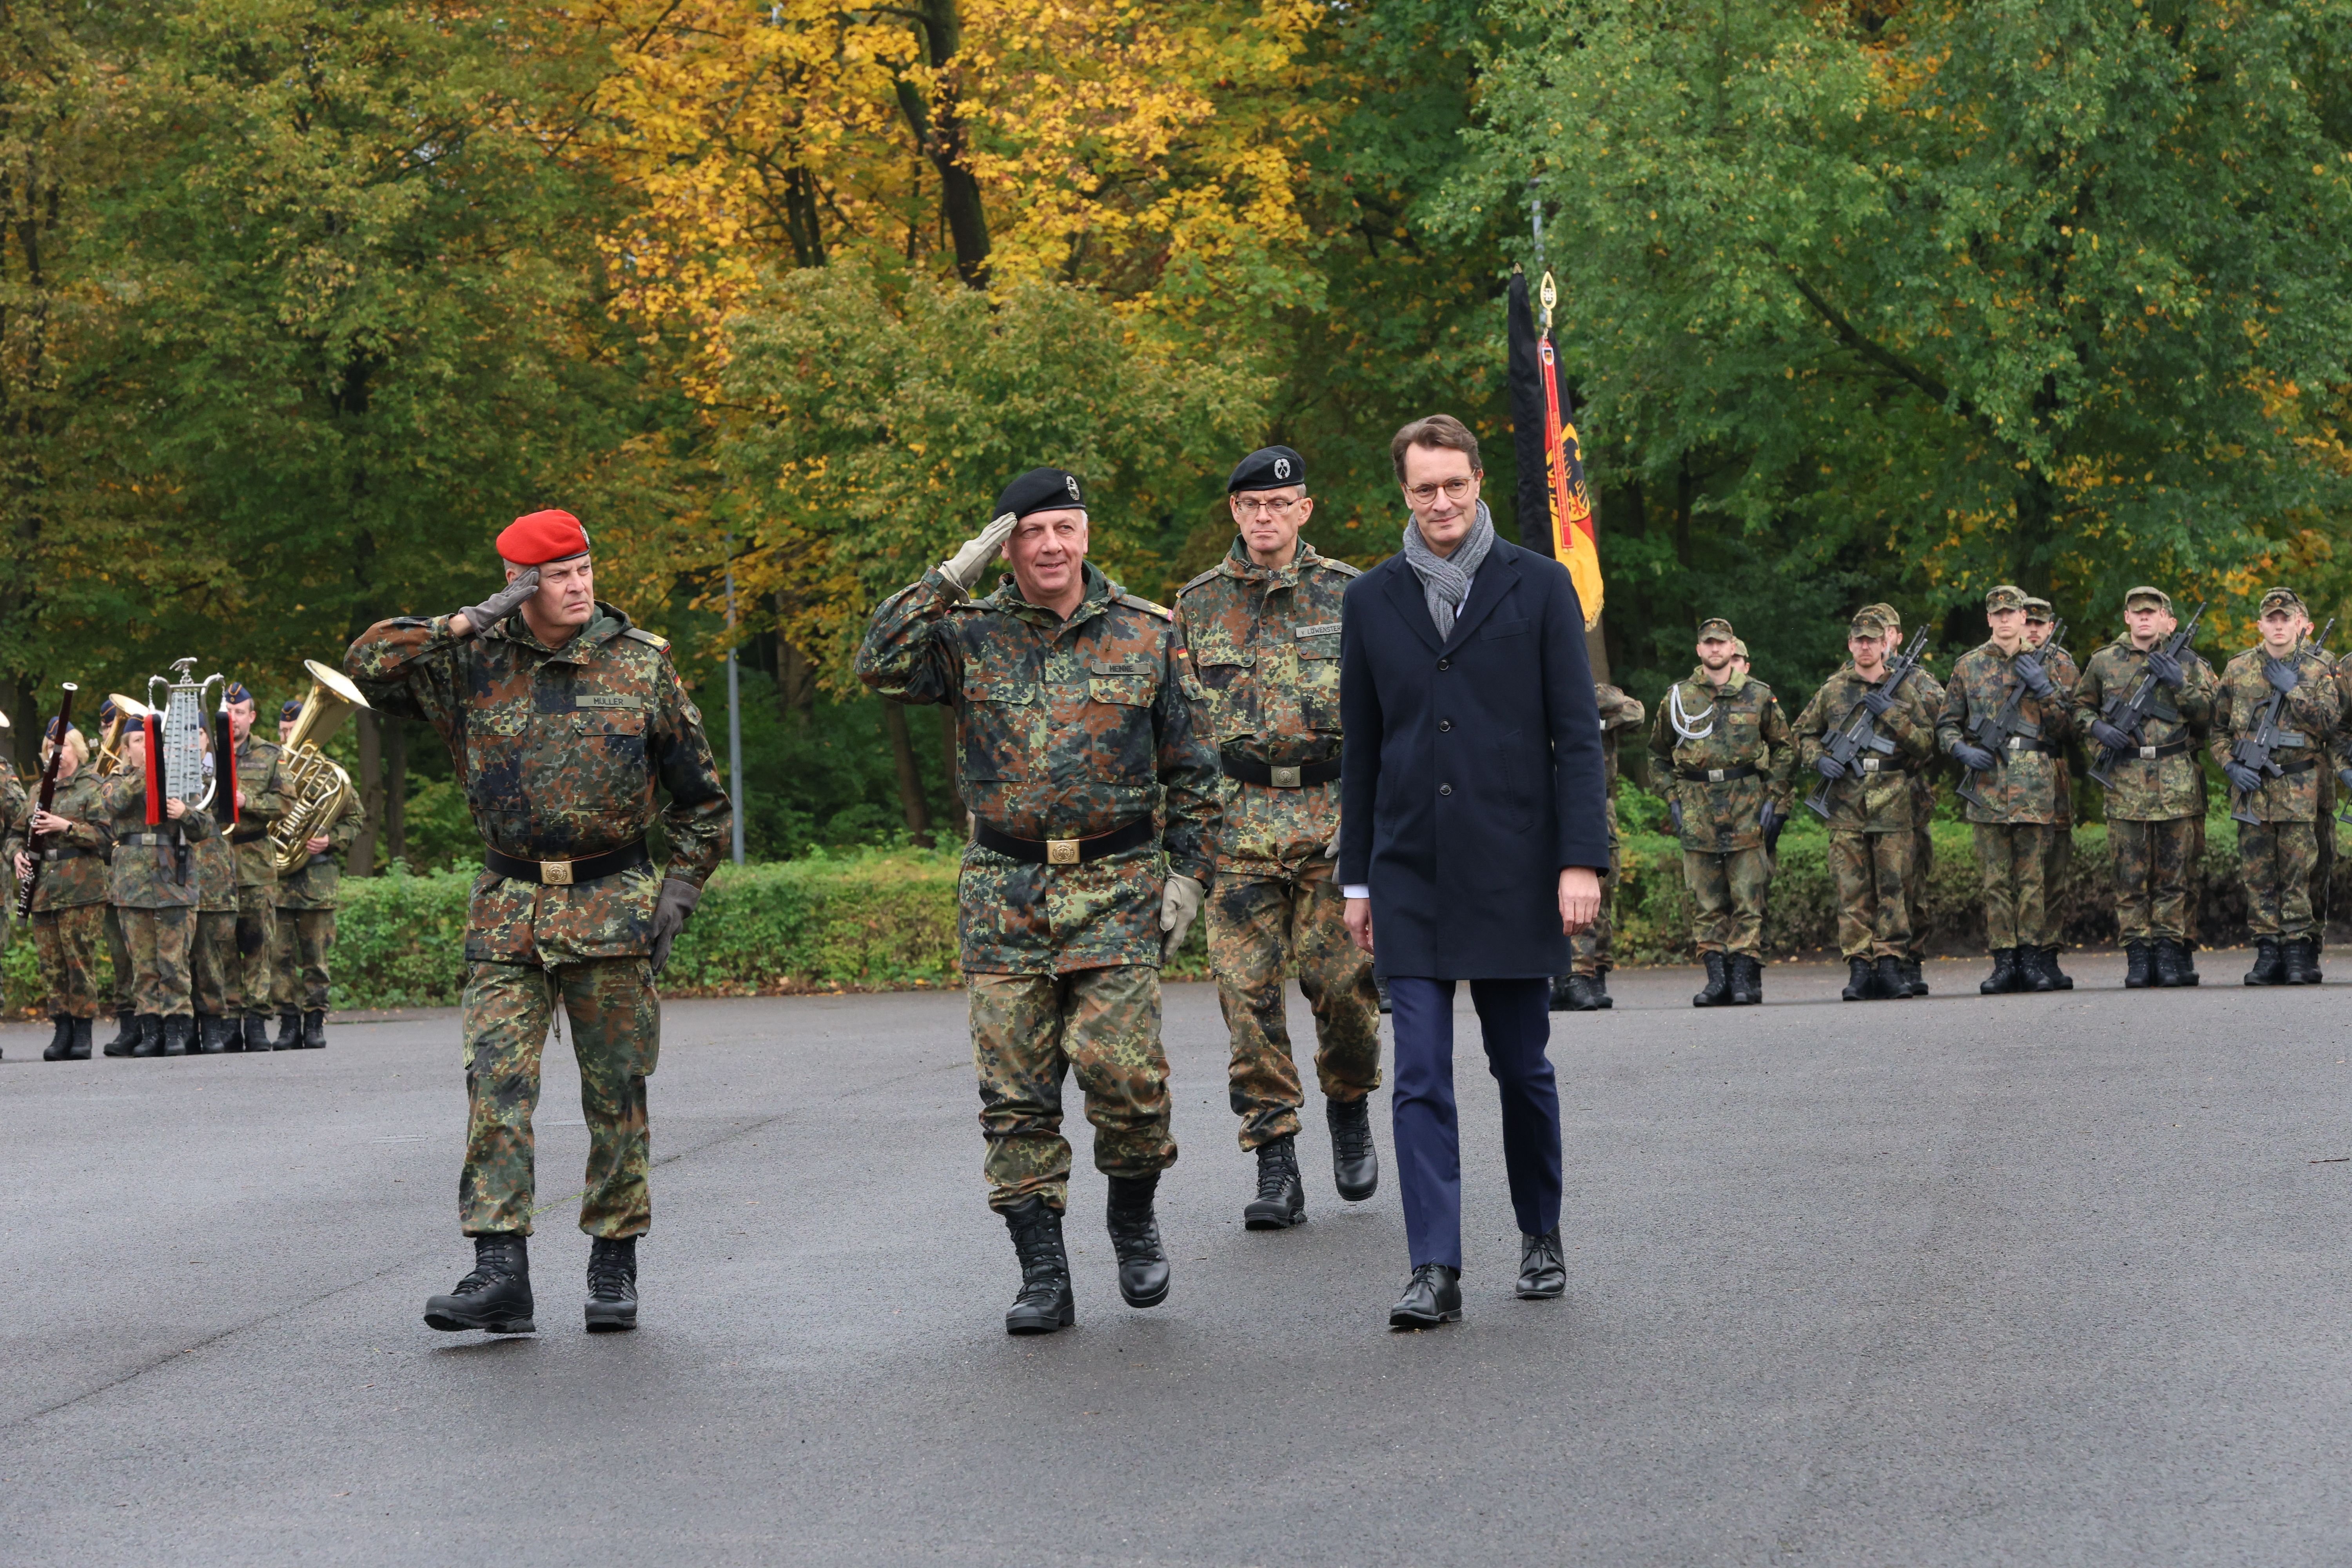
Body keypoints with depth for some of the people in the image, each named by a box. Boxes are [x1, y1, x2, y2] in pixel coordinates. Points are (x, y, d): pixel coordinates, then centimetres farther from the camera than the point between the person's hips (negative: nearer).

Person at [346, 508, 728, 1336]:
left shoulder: (642, 662, 3)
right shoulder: (472, 662, 3)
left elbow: (700, 793, 10)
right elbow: (365, 670, -4)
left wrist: (679, 890, 2)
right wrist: (462, 624, -11)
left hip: (614, 906, 0)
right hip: (508, 911, 1)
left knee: (616, 1093, 4)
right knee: (495, 1086, -10)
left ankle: (614, 1267, 16)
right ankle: (499, 1271, -11)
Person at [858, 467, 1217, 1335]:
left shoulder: (1146, 633, 6)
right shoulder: (970, 635, 5)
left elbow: (1189, 767, 11)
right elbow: (881, 666, -12)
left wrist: (1188, 872, 5)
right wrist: (951, 578, -12)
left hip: (1117, 887, -1)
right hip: (1003, 895, 1)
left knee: (1122, 1069, -12)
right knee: (1015, 1091, 0)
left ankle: (1134, 1216, 16)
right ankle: (1044, 1277, 8)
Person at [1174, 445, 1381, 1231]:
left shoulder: (1351, 596, 5)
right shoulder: (1198, 604, 10)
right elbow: (1179, 724, 13)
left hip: (1338, 814, -2)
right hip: (1239, 824, 2)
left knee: (1344, 978, -7)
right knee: (1247, 991, -3)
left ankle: (1349, 1107, 22)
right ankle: (1276, 1168, 3)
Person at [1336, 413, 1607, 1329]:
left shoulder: (1538, 586, 1)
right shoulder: (1373, 600, 8)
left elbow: (1578, 733, -2)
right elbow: (1361, 749, 12)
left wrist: (1582, 858, -10)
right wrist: (1356, 878, 11)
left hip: (1514, 870, -1)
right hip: (1412, 878, 1)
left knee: (1522, 1068, 9)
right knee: (1421, 1078, -5)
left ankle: (1541, 1237, 27)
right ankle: (1435, 1271, -5)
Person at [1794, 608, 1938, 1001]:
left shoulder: (1904, 689, 8)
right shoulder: (1832, 690, 11)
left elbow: (1926, 743, 3)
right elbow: (1804, 734, 19)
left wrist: (1892, 714, -9)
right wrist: (1819, 760, 0)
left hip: (1893, 802, -1)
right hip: (1846, 803, 1)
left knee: (1892, 887, -2)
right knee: (1852, 890, -1)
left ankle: (1890, 965, 1)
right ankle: (1859, 968, 1)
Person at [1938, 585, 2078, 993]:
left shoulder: (2046, 664, 10)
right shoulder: (1969, 666, 12)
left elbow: (2064, 728, 7)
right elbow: (1947, 725, 16)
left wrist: (2044, 688, -6)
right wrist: (1963, 751, -3)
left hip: (2035, 783, -1)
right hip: (1987, 781, 1)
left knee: (2033, 876, -3)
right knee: (1995, 878, 0)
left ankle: (2035, 957, 1)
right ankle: (2004, 961, 3)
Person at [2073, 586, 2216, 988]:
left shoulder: (2187, 661, 9)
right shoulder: (2104, 662, 11)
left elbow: (2209, 714, 5)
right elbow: (2080, 707, 19)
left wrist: (2180, 685, -8)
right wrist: (2098, 728, -1)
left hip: (2178, 782, 0)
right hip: (2126, 782, 0)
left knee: (2175, 872, 0)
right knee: (2131, 873, -1)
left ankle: (2170, 950, 4)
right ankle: (2137, 955, 3)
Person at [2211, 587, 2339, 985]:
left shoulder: (2316, 669, 6)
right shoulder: (2238, 669, 9)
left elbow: (2331, 721, -5)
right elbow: (2218, 727, 13)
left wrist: (2294, 690, -11)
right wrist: (2231, 766, -1)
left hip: (2300, 788, -2)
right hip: (2251, 788, 2)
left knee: (2299, 873, -3)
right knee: (2258, 876, 2)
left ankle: (2300, 952, 0)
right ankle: (2268, 951, 7)